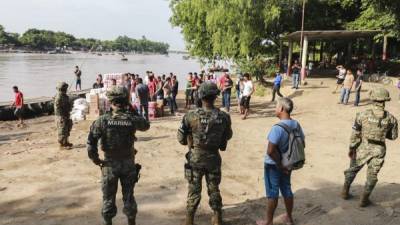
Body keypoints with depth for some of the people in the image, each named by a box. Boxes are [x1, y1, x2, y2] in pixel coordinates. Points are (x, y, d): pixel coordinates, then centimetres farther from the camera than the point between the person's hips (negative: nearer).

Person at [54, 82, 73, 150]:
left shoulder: (64, 96, 12)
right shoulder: (58, 97, -18)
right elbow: (57, 108, -21)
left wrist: (68, 115, 21)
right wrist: (62, 117, -22)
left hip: (66, 116, 10)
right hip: (61, 117, -10)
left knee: (67, 129, 18)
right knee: (62, 131, -4)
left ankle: (65, 142, 31)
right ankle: (62, 145, 3)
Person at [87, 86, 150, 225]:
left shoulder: (102, 120, -14)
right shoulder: (132, 120, -12)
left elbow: (91, 141, -17)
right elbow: (146, 125, 8)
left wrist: (95, 159, -5)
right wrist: (132, 113, 10)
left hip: (110, 164, -1)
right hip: (128, 163, 1)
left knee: (108, 198, 15)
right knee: (128, 196, 16)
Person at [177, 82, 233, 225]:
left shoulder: (191, 116, -17)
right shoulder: (224, 117, -11)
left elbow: (181, 138, -7)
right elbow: (228, 136, 6)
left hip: (195, 158, -1)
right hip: (214, 158, 2)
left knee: (194, 191, 13)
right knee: (214, 190, 18)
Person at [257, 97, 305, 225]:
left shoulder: (277, 128, -27)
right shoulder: (296, 125, -3)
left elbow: (270, 151, -29)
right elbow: (302, 144, 8)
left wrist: (280, 165, -17)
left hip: (273, 165, -7)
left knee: (272, 193, 7)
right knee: (287, 190, 20)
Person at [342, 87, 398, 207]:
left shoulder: (363, 115, -14)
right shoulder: (391, 118, -9)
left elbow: (355, 134, -9)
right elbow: (393, 136, 3)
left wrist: (351, 148, 2)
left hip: (362, 148, 0)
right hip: (378, 151, 0)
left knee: (353, 169, 21)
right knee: (372, 176, 16)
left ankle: (345, 192, 32)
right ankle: (364, 199, 23)